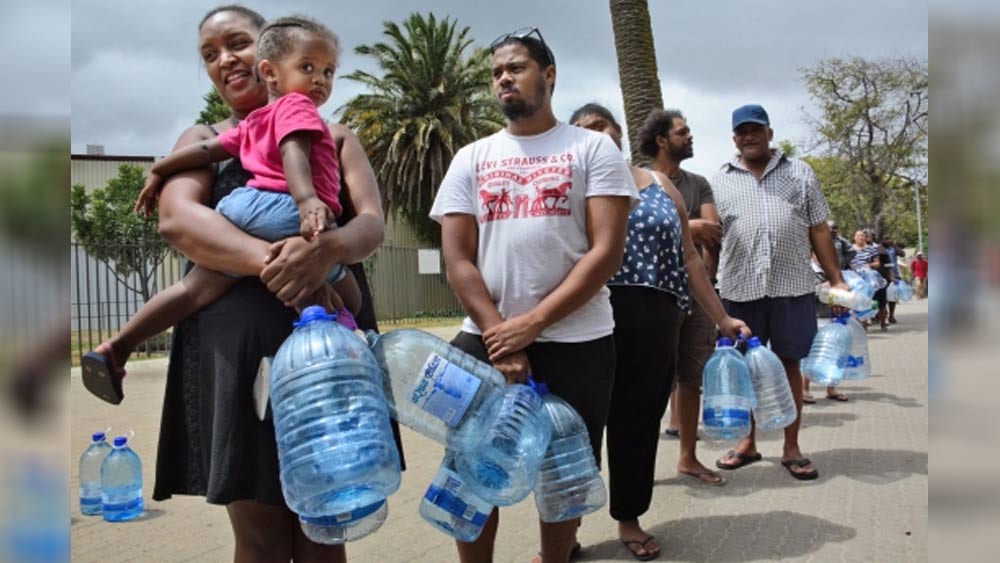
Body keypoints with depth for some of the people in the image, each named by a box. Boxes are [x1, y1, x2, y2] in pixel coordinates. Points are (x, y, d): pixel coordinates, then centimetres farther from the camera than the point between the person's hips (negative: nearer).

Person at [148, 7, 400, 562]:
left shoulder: (334, 137, 14)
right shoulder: (203, 139, 12)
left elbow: (372, 223, -1)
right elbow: (176, 219, -8)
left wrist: (326, 247, -25)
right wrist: (269, 260, -26)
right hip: (236, 345, -1)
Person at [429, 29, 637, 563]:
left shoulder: (592, 148, 3)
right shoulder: (471, 158, 10)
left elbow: (607, 250, -7)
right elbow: (456, 258, 2)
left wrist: (532, 323, -15)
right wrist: (497, 335, -11)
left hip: (575, 341, -1)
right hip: (485, 339, 2)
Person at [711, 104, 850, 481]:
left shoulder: (800, 173, 10)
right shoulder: (720, 181, 9)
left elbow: (819, 230, 9)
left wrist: (837, 280, 4)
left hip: (792, 285, 0)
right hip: (740, 288, 0)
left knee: (789, 364, 6)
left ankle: (791, 448, 17)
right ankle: (747, 443, 23)